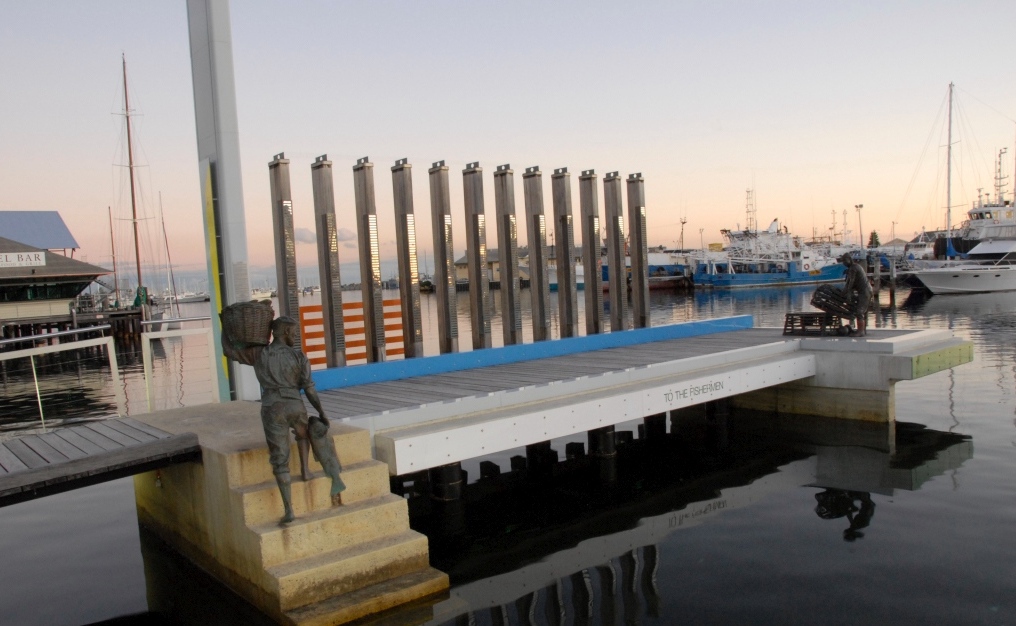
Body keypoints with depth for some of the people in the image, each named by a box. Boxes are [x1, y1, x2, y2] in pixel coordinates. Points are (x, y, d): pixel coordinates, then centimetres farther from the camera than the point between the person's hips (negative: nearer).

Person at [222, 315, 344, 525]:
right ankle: (304, 469, 29)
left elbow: (229, 350, 14)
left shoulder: (258, 354, 5)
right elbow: (309, 389, 1)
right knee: (303, 431, 37)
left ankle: (289, 510, -2)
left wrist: (225, 326, 26)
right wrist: (322, 413, 10)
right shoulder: (299, 356, 2)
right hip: (295, 406, 0)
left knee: (280, 460, 3)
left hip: (272, 409, 0)